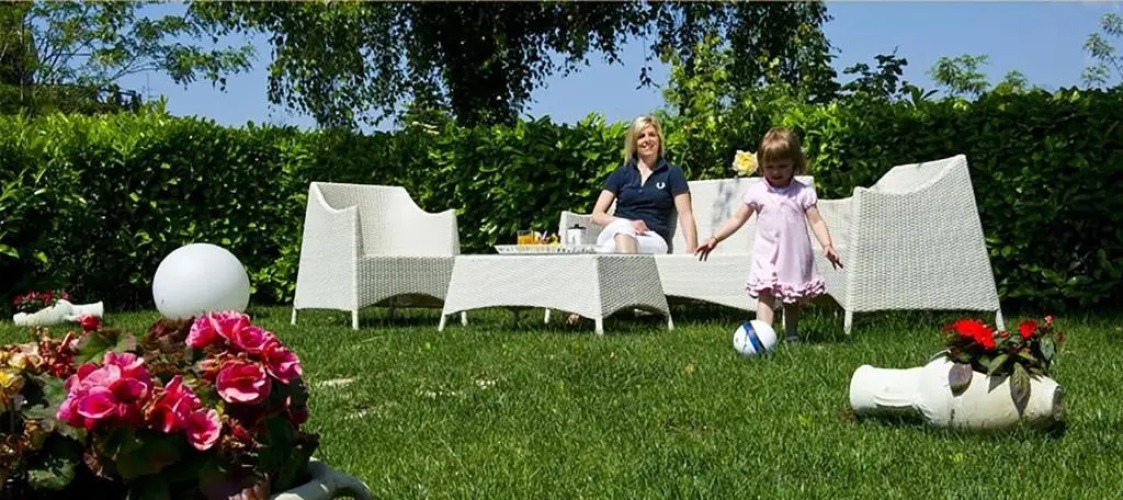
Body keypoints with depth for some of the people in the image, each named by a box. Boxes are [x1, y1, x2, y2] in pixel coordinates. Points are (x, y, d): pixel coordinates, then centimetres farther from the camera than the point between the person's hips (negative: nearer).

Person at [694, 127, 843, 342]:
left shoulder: (803, 193, -1)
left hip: (796, 255, 1)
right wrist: (714, 238, -2)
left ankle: (791, 335, 32)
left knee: (794, 299, 15)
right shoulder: (756, 192, 1)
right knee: (765, 295, -17)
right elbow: (737, 219, 5)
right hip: (767, 255, -1)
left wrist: (827, 245, -19)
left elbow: (816, 221, -3)